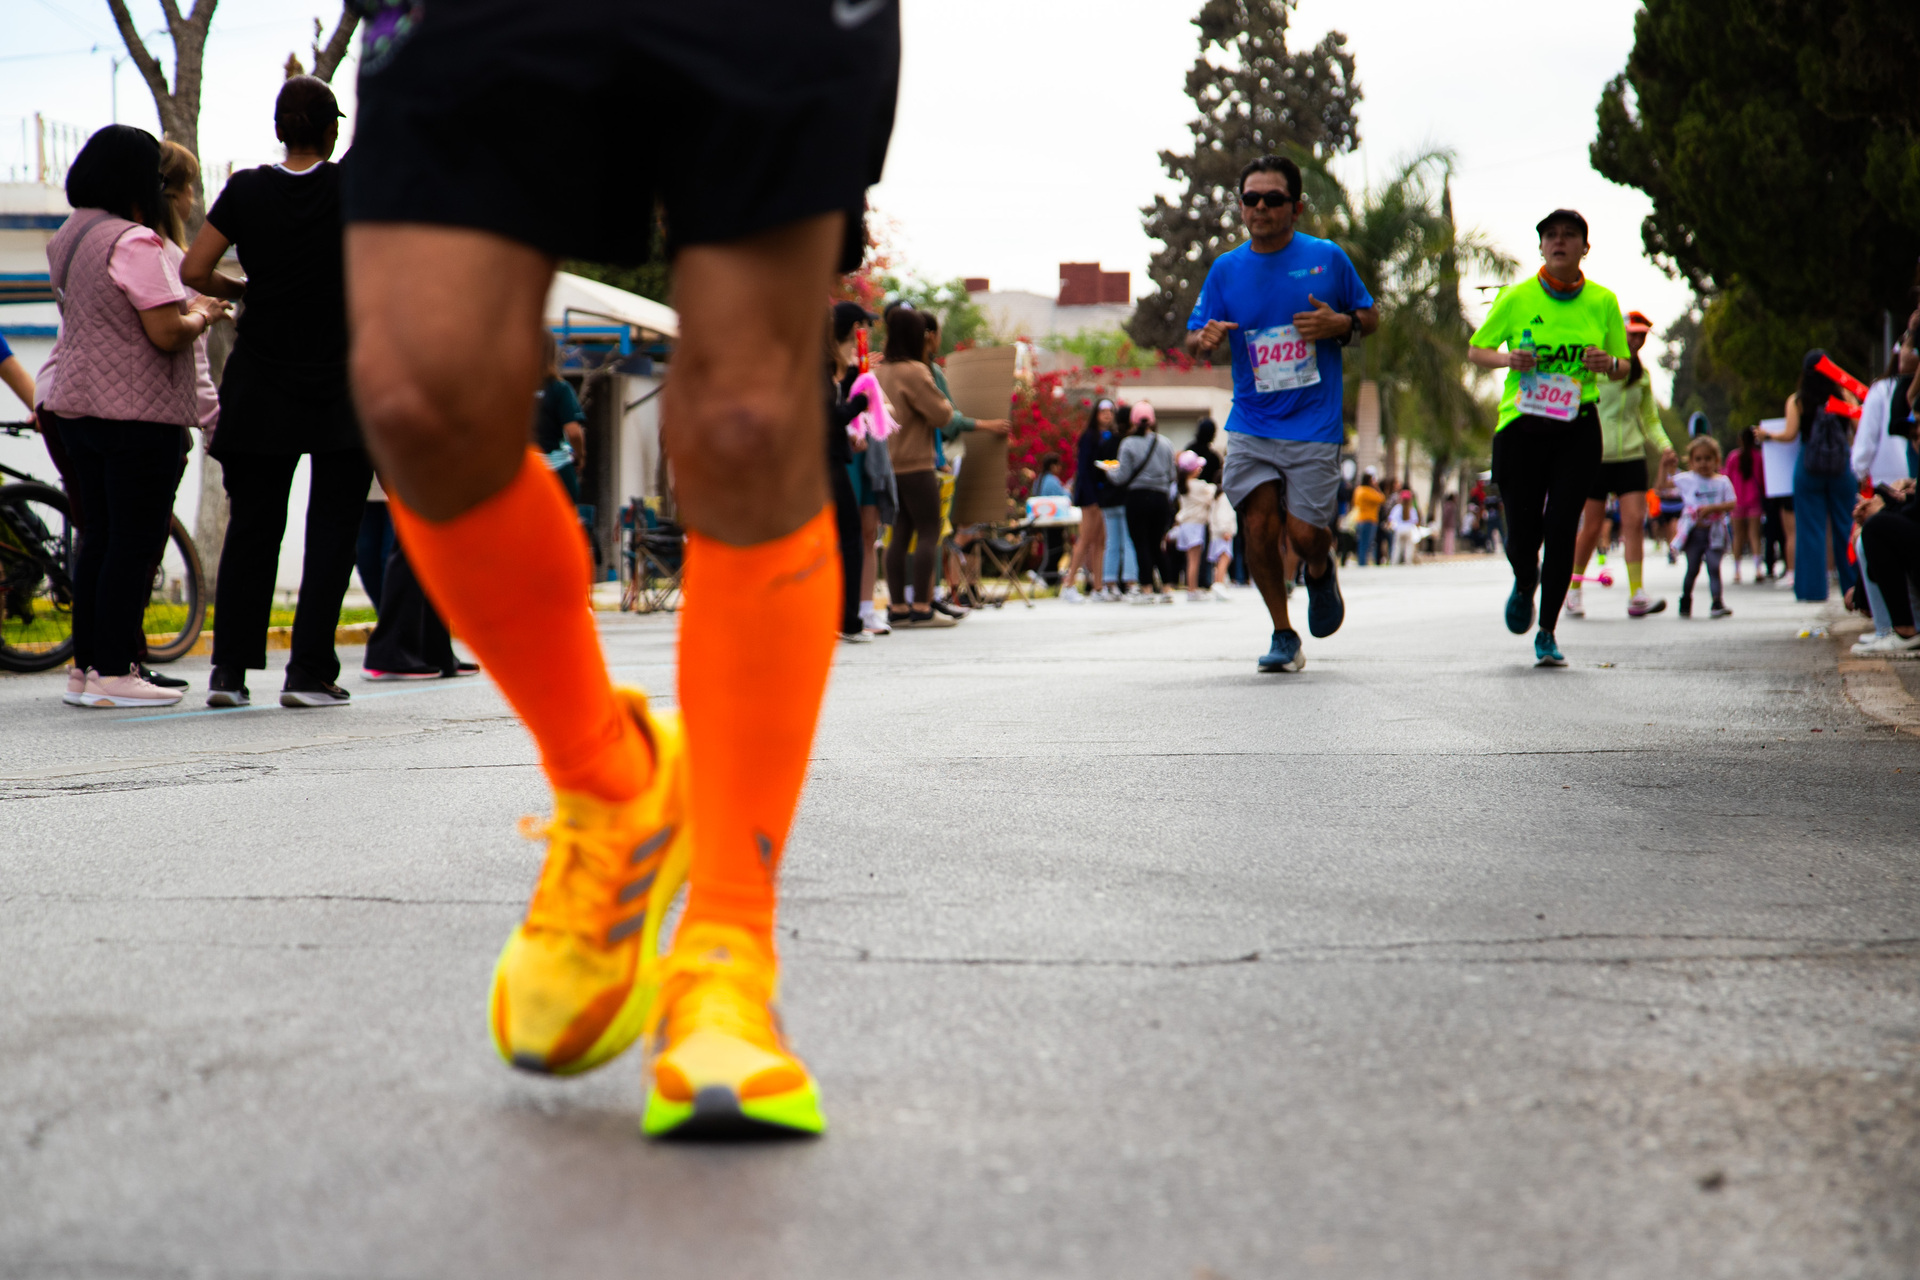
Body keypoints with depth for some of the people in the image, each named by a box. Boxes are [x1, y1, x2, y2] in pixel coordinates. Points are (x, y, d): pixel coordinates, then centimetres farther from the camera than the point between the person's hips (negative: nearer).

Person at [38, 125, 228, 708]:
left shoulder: (66, 239, 13)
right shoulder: (135, 243, -16)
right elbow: (166, 333, -20)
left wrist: (187, 307, 22)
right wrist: (203, 315, -1)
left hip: (75, 407, 9)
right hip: (139, 413, -9)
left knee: (99, 538, 13)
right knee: (135, 544, -4)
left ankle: (85, 666, 15)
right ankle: (114, 672, -4)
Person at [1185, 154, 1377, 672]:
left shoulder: (1327, 258, 0)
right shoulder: (1226, 269, 5)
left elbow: (1370, 317, 11)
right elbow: (1192, 339, 7)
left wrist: (1340, 325, -12)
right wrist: (1205, 339, -17)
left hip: (1313, 426, -2)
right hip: (1250, 425, 2)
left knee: (1303, 534, -8)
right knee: (1259, 526, -10)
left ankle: (1321, 572, 30)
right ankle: (1284, 635, 8)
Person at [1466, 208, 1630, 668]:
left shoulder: (1603, 301, 5)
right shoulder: (1516, 298, 0)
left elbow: (1624, 366, 13)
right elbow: (1476, 350, 8)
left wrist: (1608, 364, -11)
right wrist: (1508, 359, -12)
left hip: (1578, 428, 1)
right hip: (1521, 425, -1)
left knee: (1561, 529, -7)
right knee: (1523, 529, -1)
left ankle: (1547, 632, 5)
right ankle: (1524, 584, 36)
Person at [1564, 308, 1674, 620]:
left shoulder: (1642, 374, 11)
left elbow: (1649, 418, 17)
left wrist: (1664, 445, 0)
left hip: (1631, 457, 3)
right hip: (1595, 455, -3)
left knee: (1635, 521, -9)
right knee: (1592, 527, 0)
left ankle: (1637, 597, -12)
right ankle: (1574, 588, 22)